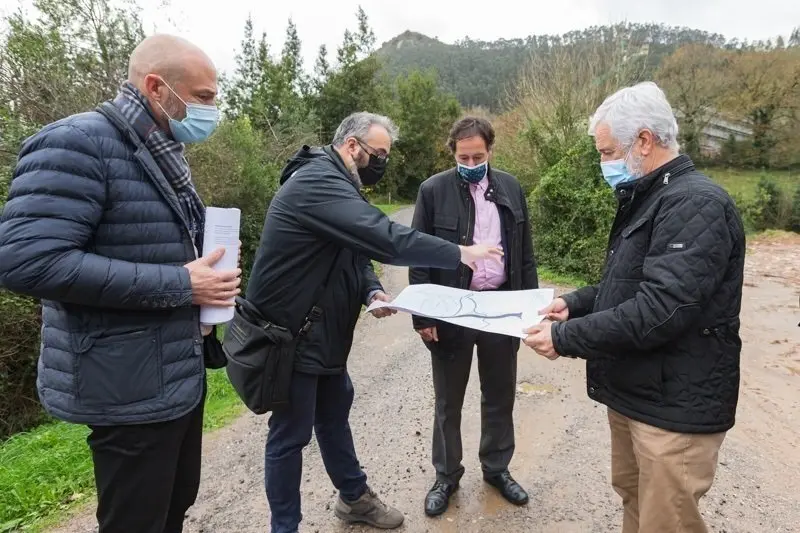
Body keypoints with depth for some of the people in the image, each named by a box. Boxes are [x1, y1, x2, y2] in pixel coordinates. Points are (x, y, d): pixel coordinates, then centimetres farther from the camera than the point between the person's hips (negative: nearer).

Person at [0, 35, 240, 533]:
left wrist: (205, 278, 2)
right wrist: (179, 286, -24)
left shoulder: (163, 155, 13)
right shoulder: (77, 143, -16)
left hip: (182, 375, 9)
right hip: (133, 390, -8)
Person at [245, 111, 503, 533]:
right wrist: (460, 253, -26)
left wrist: (372, 290, -8)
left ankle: (354, 498, 40)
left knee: (334, 415, 21)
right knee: (291, 434, 5)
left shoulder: (337, 185, 11)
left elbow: (356, 247, 13)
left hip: (323, 331, 10)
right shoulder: (316, 182, -23)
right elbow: (382, 237, -33)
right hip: (289, 333, -10)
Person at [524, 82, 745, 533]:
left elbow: (660, 310, -28)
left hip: (675, 406, -9)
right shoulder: (648, 199, 13)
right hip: (634, 392, 9)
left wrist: (566, 338, -21)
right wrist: (575, 303, 4)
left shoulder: (696, 203, -20)